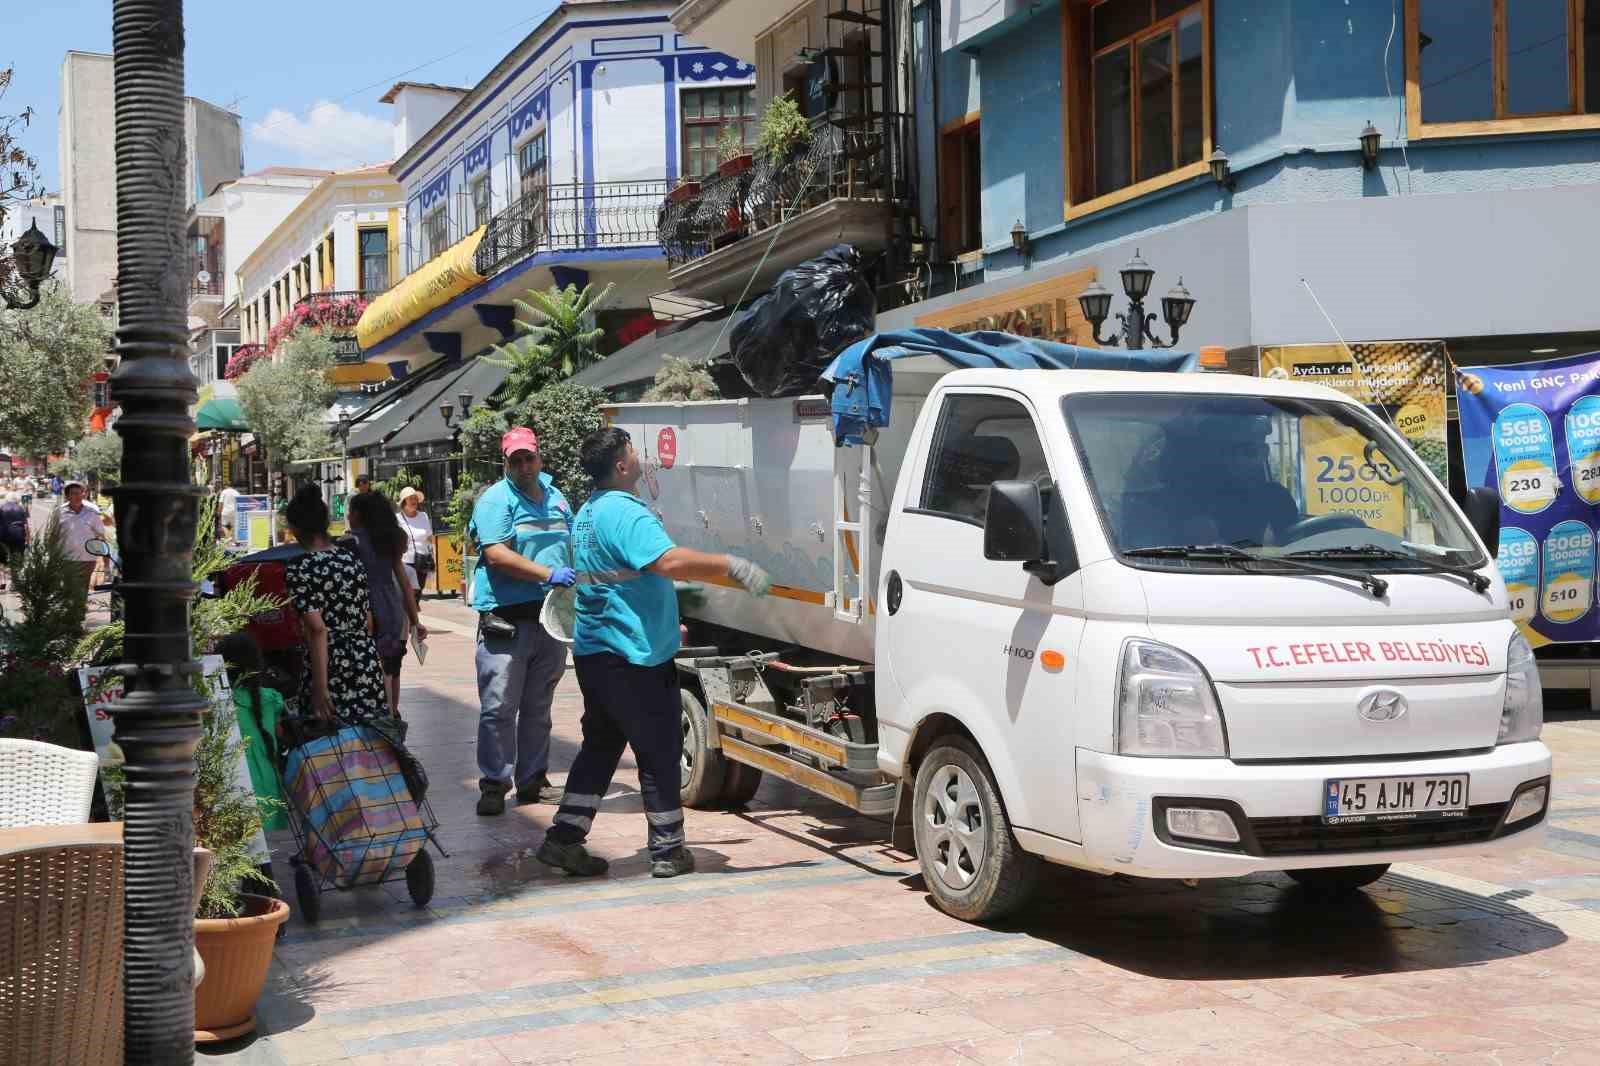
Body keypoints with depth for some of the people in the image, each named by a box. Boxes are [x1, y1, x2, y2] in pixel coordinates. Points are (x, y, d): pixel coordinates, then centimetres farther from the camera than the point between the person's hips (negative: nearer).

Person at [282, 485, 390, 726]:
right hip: (367, 660, 6)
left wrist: (320, 688, -16)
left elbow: (317, 628, -16)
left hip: (331, 668, -5)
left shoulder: (298, 570, -8)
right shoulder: (352, 560, 9)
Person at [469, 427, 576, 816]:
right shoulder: (496, 500, -6)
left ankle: (533, 780, 22)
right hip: (507, 620, -7)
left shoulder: (556, 499, 16)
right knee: (499, 707, -7)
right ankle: (493, 784, -1)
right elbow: (497, 554, -18)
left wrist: (578, 581, 11)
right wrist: (549, 574, -23)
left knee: (537, 708, 14)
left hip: (551, 619, 7)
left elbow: (572, 547, 28)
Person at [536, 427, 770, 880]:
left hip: (593, 651, 10)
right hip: (634, 658, -10)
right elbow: (670, 561, -35)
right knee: (659, 753, 2)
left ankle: (563, 839, 15)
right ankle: (668, 851, 9)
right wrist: (732, 565, -31)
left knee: (600, 746, 16)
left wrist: (664, 623, 35)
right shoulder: (625, 513, -19)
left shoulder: (588, 513, 15)